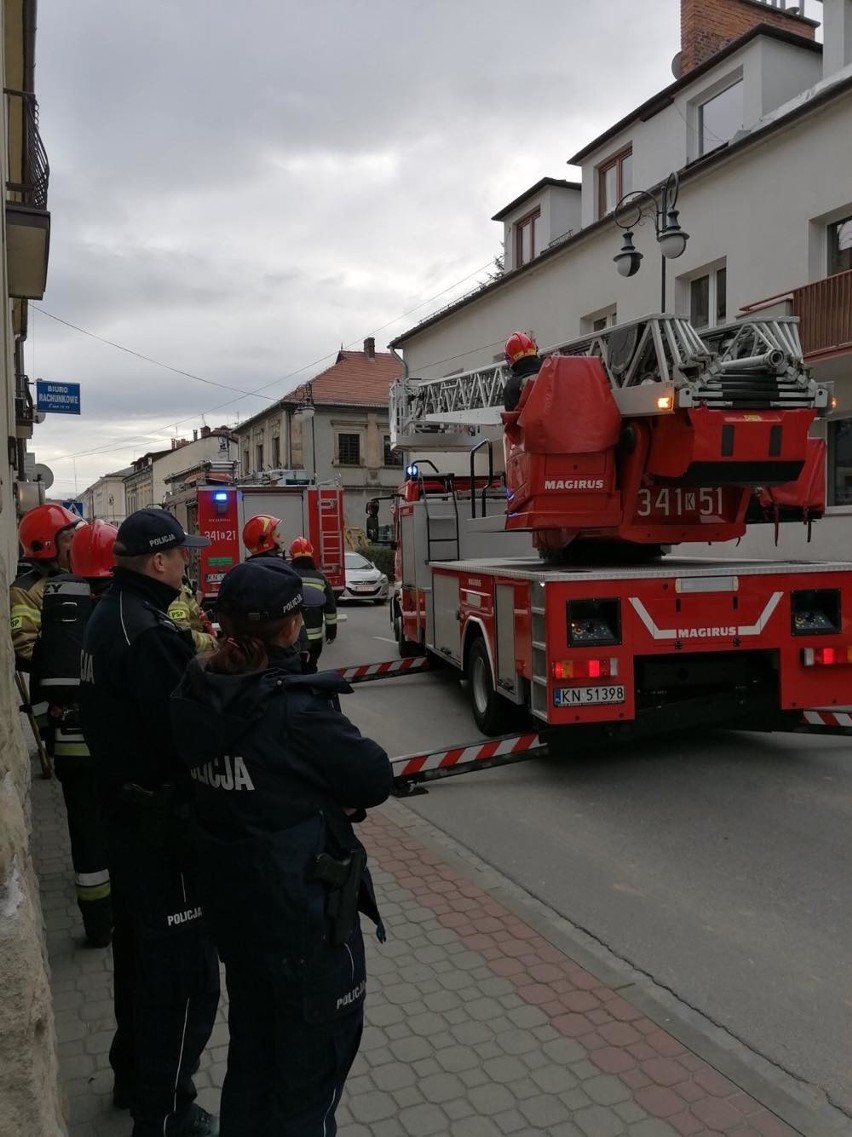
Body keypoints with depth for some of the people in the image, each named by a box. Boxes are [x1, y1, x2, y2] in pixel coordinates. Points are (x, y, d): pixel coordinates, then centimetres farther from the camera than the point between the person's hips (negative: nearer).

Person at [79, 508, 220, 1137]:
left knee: (140, 949, 25)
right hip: (163, 821, -10)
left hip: (125, 808, 10)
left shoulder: (108, 615, 6)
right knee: (185, 968, 4)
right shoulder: (152, 634, -26)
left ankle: (135, 1075, 43)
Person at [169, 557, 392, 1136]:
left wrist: (326, 797, -6)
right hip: (306, 915, -7)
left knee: (251, 1052, 27)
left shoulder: (198, 695, -4)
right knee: (311, 1067, 15)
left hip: (233, 908, 7)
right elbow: (376, 779, -18)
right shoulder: (294, 708, -27)